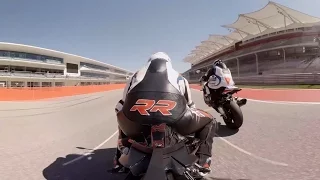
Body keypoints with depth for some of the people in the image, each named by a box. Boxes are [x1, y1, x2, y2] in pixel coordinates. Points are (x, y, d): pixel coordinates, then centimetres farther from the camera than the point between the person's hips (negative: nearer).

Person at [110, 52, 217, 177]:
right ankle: (202, 163, 18)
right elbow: (190, 105, 40)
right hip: (173, 119, -1)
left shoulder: (136, 75, 34)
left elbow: (122, 105, 36)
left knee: (124, 119, 41)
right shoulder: (178, 77, 31)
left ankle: (120, 160, 34)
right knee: (209, 122, 28)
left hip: (136, 124, 2)